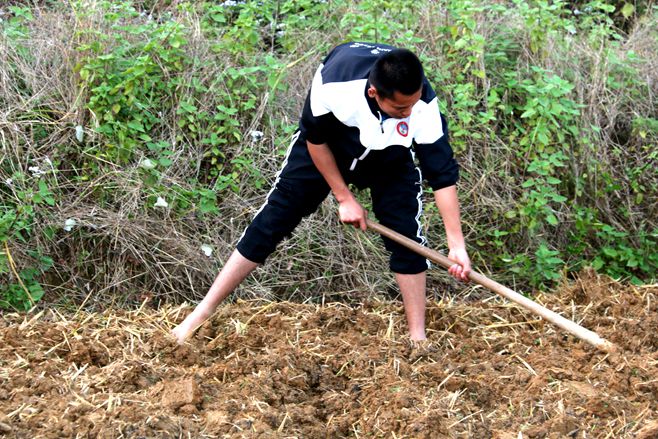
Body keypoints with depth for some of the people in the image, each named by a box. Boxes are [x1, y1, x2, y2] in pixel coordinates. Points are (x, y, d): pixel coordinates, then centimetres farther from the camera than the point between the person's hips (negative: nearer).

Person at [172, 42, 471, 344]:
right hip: (323, 150, -1)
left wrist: (457, 245, -36)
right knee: (270, 223, -5)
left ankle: (418, 338, -1)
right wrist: (344, 198, -17)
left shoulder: (423, 106, -37)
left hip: (391, 161, 1)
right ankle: (203, 314, 1)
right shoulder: (333, 84, -40)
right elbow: (315, 138, -20)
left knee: (407, 237, -13)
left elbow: (443, 175, -32)